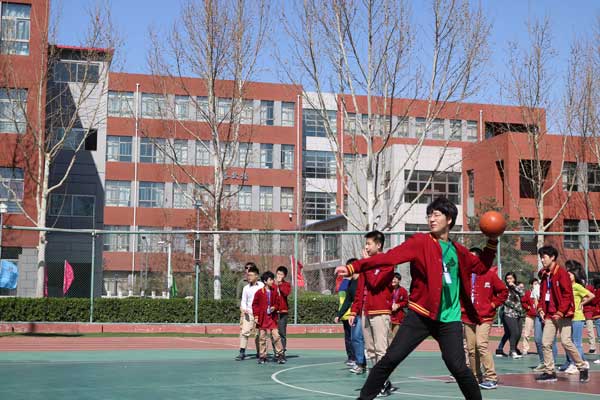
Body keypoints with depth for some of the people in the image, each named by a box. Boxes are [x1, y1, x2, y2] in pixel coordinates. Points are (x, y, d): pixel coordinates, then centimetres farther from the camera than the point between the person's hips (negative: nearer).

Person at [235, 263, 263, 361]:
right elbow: (243, 301, 11)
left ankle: (259, 352, 19)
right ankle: (242, 353, -13)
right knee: (244, 332, -11)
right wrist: (243, 309, -8)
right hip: (248, 313, 2)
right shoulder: (246, 288, 10)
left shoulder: (262, 286, 2)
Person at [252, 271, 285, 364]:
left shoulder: (274, 292, 4)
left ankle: (279, 355, 1)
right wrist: (256, 316, -5)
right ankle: (262, 356, 13)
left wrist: (274, 307, -8)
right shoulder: (259, 292, -5)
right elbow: (255, 305, 0)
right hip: (262, 318, -2)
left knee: (276, 336, -5)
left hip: (272, 317, 2)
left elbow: (277, 302, 14)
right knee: (262, 338, 5)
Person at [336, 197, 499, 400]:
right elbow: (390, 256, -13)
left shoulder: (458, 251, 12)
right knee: (391, 359, -7)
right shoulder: (420, 242, -1)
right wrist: (353, 267, -25)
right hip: (420, 315, -2)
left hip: (449, 319, 2)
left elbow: (482, 267, 26)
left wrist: (492, 242, 12)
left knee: (458, 367, -7)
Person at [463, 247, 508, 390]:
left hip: (485, 317, -5)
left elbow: (503, 291, 2)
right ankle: (476, 378, 15)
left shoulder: (490, 274, -3)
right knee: (471, 349, 5)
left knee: (481, 344, -18)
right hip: (468, 317, 5)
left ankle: (491, 378, -11)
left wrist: (493, 304, -3)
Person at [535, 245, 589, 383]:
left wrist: (561, 312, -17)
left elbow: (567, 294, -13)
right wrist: (540, 308, 4)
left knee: (566, 341, -11)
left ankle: (582, 368, 4)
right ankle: (549, 372, 8)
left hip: (562, 315, -7)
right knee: (546, 343, 1)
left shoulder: (561, 272, -9)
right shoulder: (544, 275, 13)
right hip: (550, 315, 7)